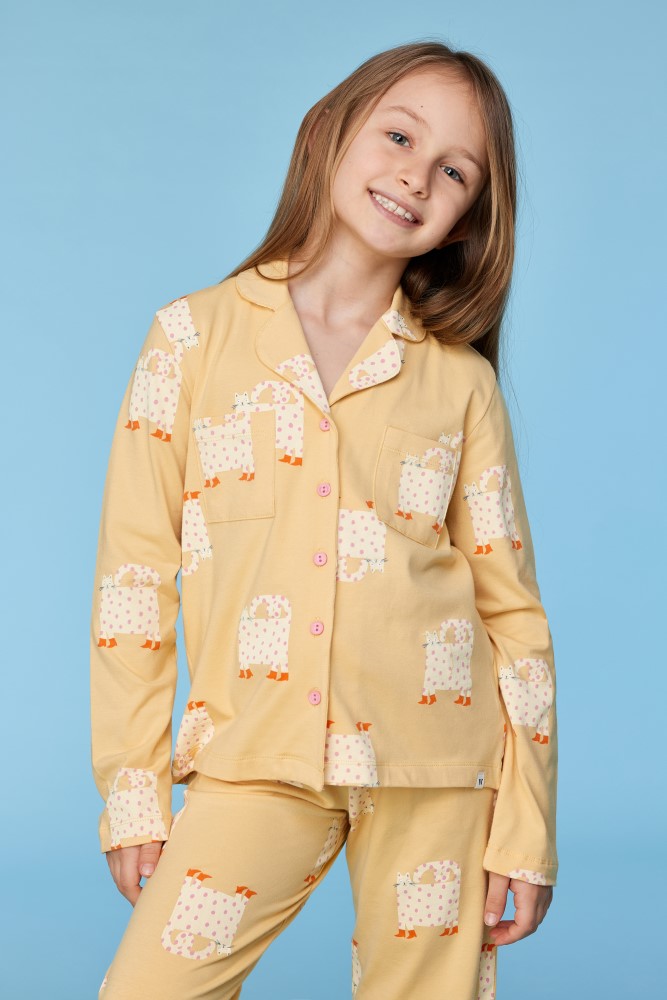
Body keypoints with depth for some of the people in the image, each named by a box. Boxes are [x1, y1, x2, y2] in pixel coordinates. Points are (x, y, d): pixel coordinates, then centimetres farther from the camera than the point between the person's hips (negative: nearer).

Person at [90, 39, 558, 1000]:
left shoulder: (461, 381, 5)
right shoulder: (195, 335, 3)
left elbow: (512, 612, 6)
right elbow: (133, 575, 2)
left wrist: (526, 832, 2)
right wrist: (133, 796, 0)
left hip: (433, 768, 1)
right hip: (257, 761, -1)